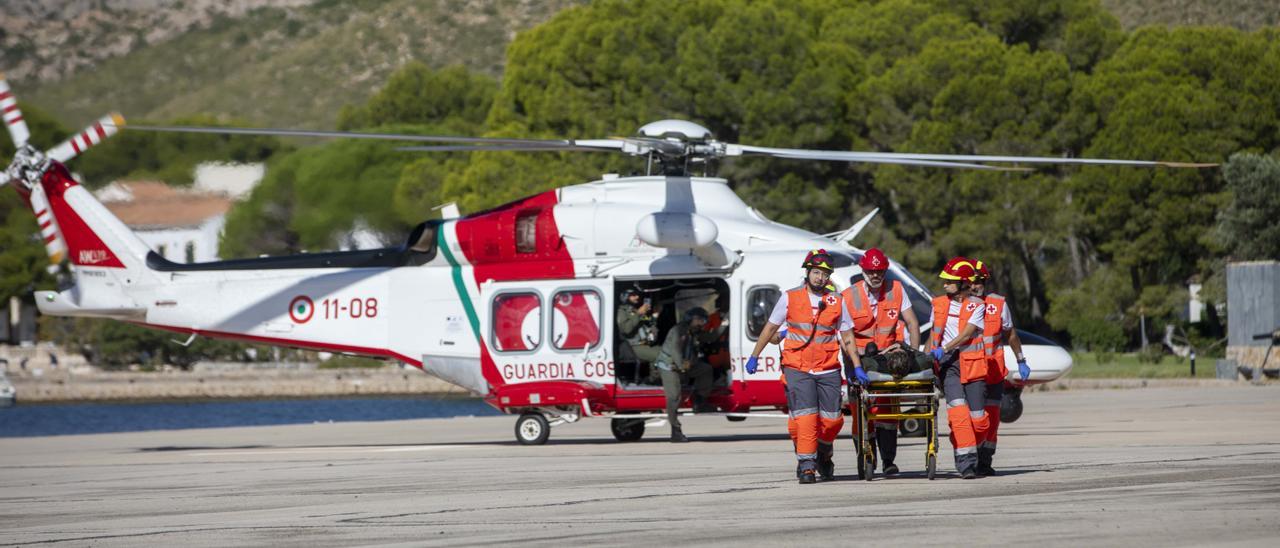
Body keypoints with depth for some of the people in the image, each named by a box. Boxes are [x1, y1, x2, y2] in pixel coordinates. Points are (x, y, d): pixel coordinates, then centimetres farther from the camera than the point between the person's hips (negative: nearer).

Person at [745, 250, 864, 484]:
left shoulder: (836, 302, 8)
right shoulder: (790, 298, 4)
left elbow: (847, 337, 12)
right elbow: (770, 328, 12)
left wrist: (857, 367, 4)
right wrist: (755, 356, 11)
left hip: (828, 370, 2)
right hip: (797, 369, -2)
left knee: (832, 420, 1)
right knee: (805, 417, -12)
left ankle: (824, 456, 27)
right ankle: (807, 466, -7)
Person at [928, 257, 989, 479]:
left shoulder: (977, 306, 2)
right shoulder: (939, 304, 14)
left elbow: (967, 333, -10)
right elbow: (934, 332, 24)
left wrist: (944, 348, -20)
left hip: (972, 364, -2)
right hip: (947, 363, 2)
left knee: (979, 418, -4)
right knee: (958, 409, -18)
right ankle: (966, 461, -19)